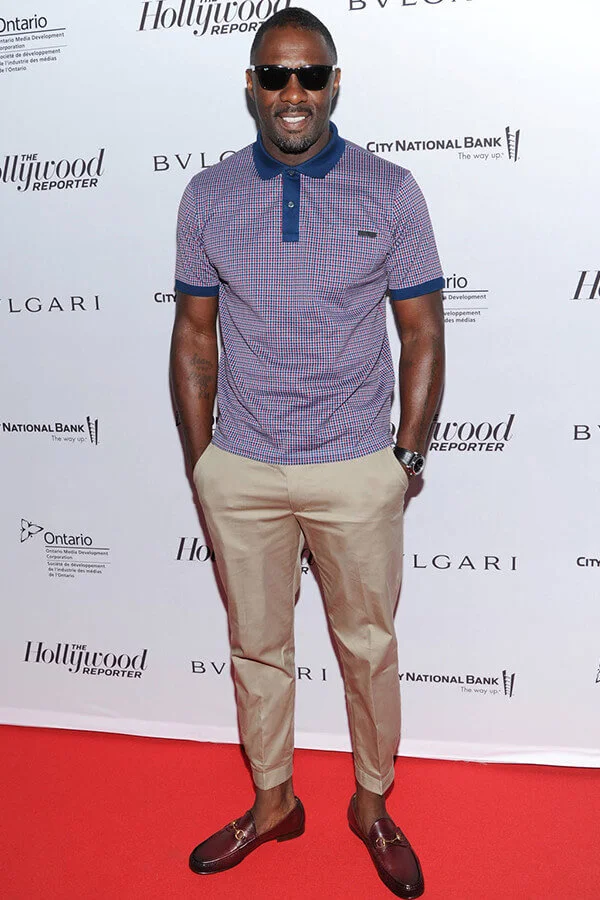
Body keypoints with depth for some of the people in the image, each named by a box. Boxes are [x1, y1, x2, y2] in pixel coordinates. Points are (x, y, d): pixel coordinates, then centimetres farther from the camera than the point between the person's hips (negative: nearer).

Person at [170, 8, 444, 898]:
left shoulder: (389, 191, -3)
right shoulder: (208, 196, 1)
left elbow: (422, 331, 0)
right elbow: (194, 333, 5)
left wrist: (409, 454, -3)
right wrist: (200, 458, 4)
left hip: (358, 472, -1)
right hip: (241, 472, 2)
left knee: (368, 647, 14)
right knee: (257, 648, 16)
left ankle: (373, 805, 37)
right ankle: (272, 803, 38)